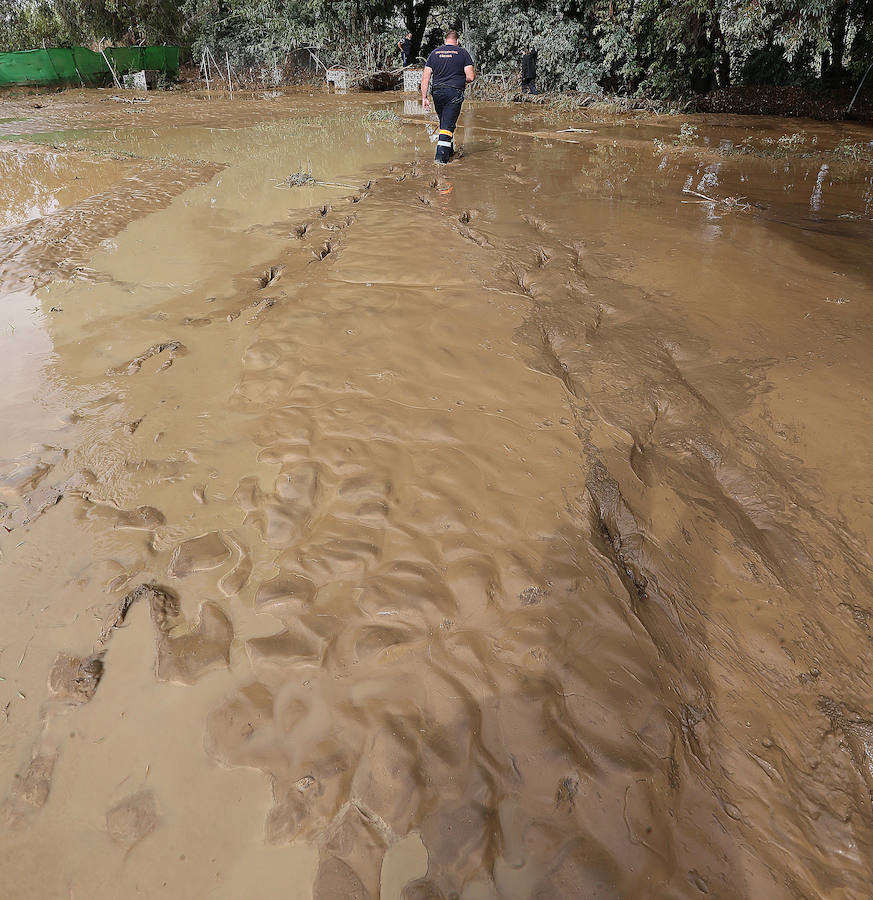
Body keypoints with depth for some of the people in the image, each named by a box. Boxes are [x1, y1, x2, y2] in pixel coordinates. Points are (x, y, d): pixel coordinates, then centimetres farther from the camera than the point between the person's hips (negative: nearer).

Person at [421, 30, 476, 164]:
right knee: (448, 125, -3)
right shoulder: (462, 53, 2)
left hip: (437, 92, 4)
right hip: (455, 92, -3)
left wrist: (424, 98, 3)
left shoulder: (434, 53, 10)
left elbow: (425, 77, 3)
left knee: (444, 122, 19)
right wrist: (464, 81, 17)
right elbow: (470, 77, -5)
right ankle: (441, 155, -12)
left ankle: (449, 151, 30)